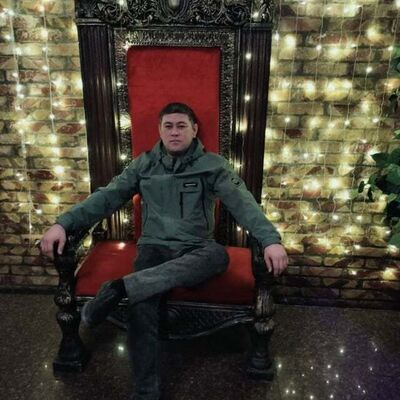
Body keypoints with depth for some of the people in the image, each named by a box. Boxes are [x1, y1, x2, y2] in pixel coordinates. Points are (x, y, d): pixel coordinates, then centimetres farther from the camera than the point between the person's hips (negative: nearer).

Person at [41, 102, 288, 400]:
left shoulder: (213, 164, 3)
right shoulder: (144, 164, 11)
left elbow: (242, 201, -9)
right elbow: (107, 197, 6)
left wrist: (271, 239, -27)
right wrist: (63, 223, -6)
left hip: (195, 250, 0)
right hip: (154, 247, 1)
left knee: (219, 256, -36)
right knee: (142, 304, -29)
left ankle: (120, 287, -38)